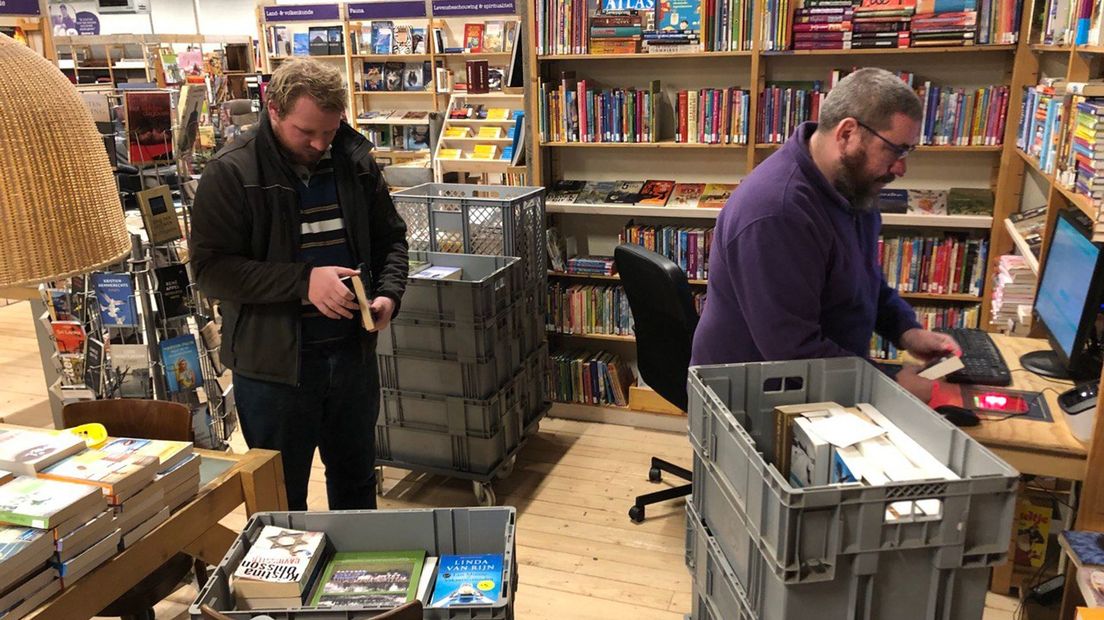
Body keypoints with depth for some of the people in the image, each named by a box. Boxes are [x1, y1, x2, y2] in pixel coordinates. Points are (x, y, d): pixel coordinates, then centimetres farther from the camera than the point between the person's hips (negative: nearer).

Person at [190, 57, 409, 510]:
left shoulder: (355, 160, 2)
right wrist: (303, 282, -25)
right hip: (274, 363, -4)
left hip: (353, 351, 4)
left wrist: (388, 293, -8)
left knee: (357, 481, 22)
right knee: (281, 498, 13)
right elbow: (210, 269, -16)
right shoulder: (231, 173, -12)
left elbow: (389, 239, 12)